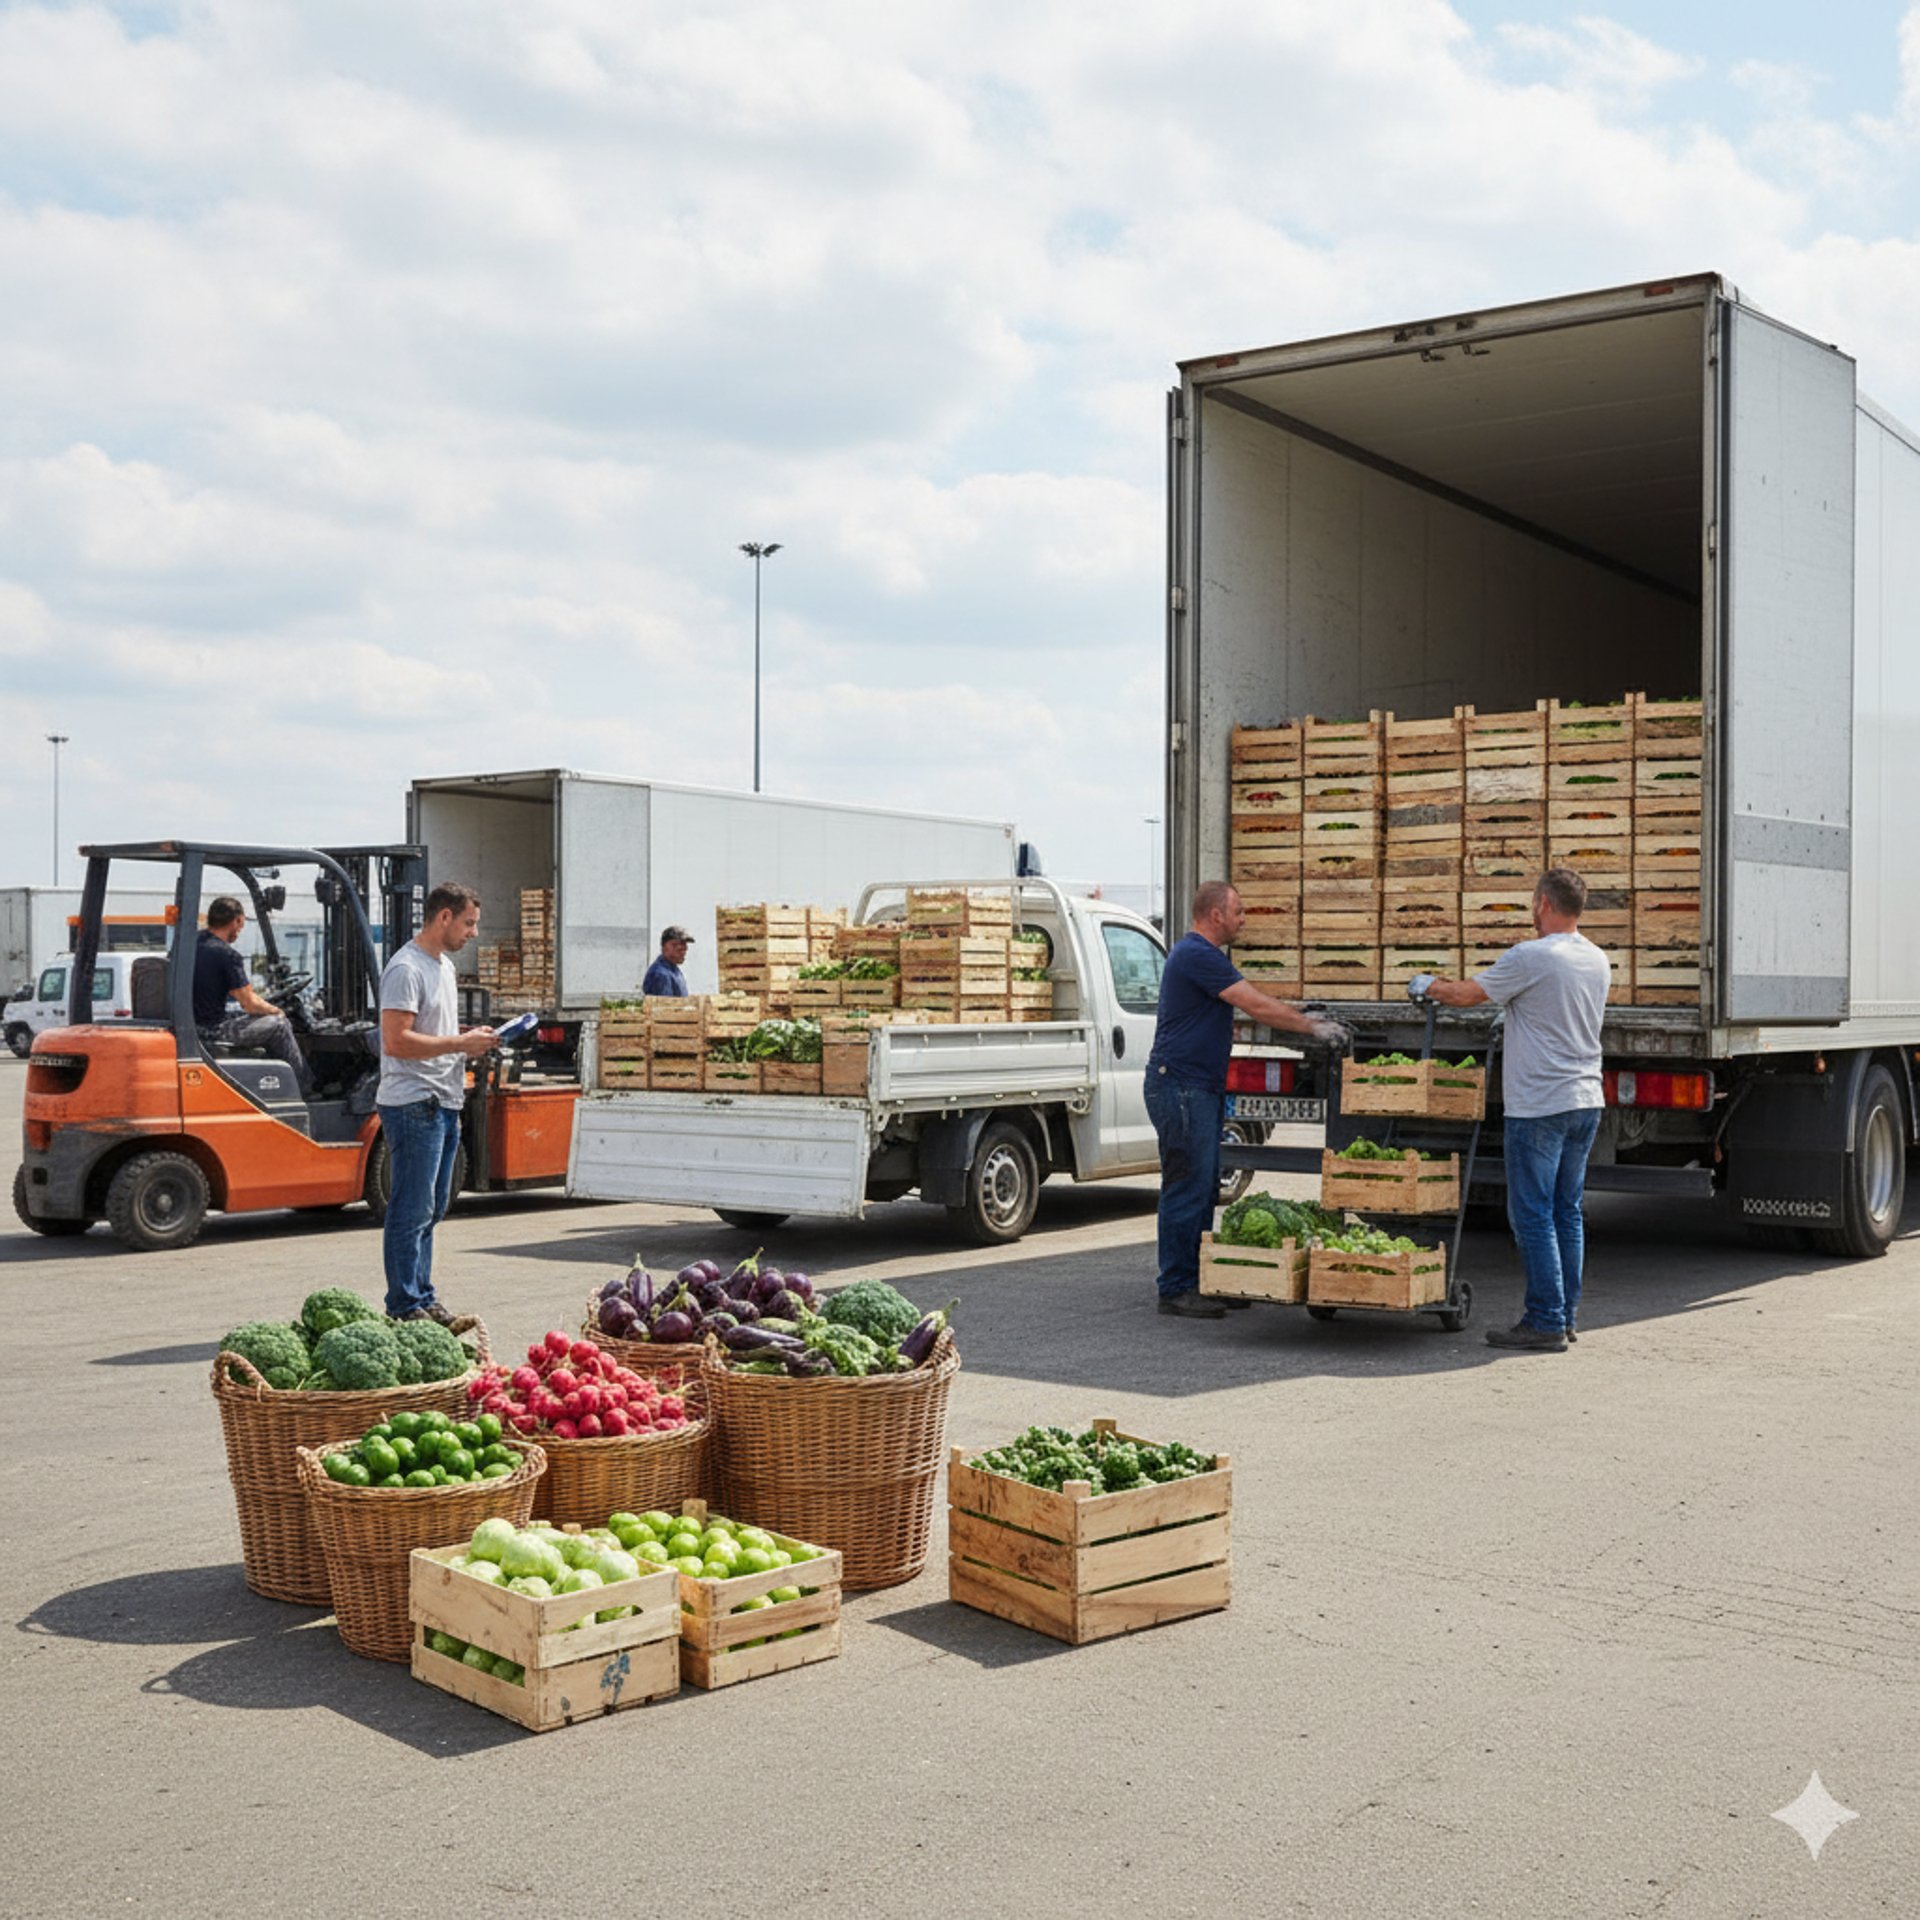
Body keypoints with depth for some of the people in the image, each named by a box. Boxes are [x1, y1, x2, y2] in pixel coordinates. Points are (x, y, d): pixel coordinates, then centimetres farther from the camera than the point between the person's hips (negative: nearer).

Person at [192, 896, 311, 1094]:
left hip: (191, 1024, 9)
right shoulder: (227, 955, -19)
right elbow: (249, 1004, -14)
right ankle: (304, 1091, 19)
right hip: (213, 1030, -9)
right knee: (278, 1024, 7)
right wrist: (275, 1010, 5)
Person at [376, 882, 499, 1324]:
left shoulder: (444, 964, 18)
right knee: (412, 1209, -6)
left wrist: (472, 1043, 8)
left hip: (444, 1104, 10)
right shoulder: (406, 969, -14)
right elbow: (396, 1040, -22)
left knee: (431, 1209, 14)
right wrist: (460, 1044, -17)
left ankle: (423, 1298, 22)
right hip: (413, 1104, -10)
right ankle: (405, 1306, -1)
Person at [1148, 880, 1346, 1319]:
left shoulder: (1206, 956, 19)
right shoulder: (1196, 956, -16)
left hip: (1201, 1089, 11)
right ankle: (1176, 1289, -2)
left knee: (1203, 1189, 13)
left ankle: (1198, 1281, 18)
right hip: (1180, 1088, -11)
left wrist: (1305, 1019, 15)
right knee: (1187, 1188, -7)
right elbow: (1256, 1006, -17)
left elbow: (1255, 1000, 23)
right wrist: (1310, 1028, -8)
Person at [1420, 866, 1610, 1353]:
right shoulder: (1598, 961, 9)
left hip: (1539, 1106, -8)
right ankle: (1567, 1315, 18)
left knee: (1532, 1214, -3)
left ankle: (1546, 1322, -2)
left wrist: (1433, 987, 16)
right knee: (1568, 1211, 13)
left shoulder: (1530, 957, -14)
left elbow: (1468, 994, -4)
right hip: (1587, 1100, 8)